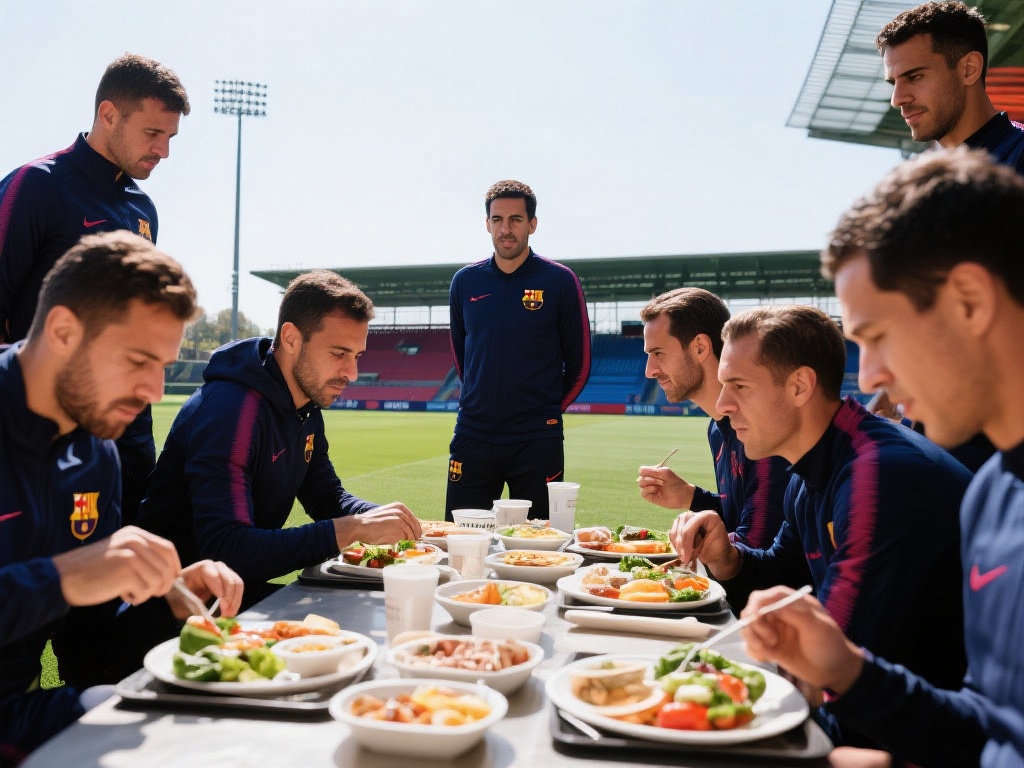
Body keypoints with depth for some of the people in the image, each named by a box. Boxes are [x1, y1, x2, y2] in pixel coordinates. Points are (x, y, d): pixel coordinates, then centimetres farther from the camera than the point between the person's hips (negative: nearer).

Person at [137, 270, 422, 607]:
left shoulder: (308, 406, 4)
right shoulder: (232, 406, -24)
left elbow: (328, 497, 12)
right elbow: (224, 548, -32)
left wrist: (377, 518, -9)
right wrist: (351, 530, -35)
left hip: (243, 587, 8)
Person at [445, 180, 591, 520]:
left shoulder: (560, 281, -4)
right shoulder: (465, 281, 6)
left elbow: (579, 363, 2)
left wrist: (548, 410, 6)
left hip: (537, 441, -2)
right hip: (472, 437, 3)